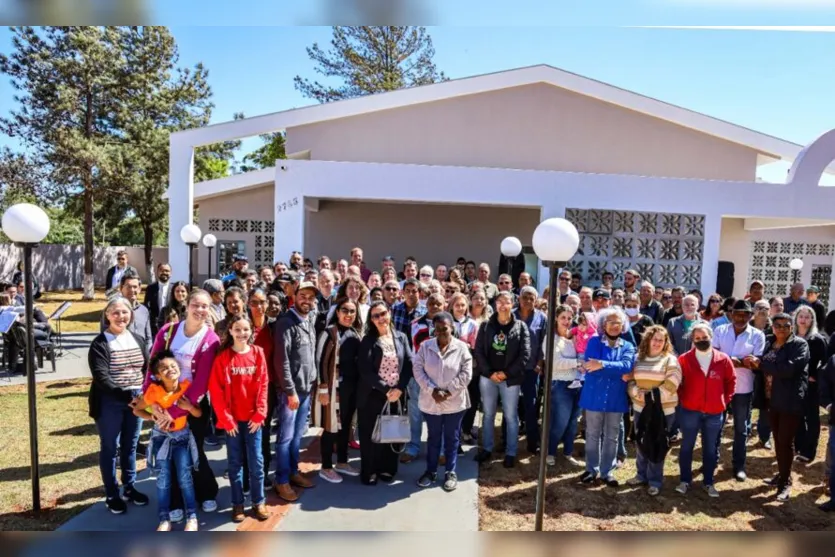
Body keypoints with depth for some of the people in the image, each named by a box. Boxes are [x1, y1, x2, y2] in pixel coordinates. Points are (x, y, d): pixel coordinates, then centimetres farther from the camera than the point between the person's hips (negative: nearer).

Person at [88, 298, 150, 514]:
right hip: (110, 403, -4)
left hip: (136, 400, 4)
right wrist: (125, 395, -28)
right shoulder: (100, 344, -9)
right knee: (110, 448, 8)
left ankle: (129, 488, 30)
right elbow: (101, 378, -18)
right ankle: (112, 495, 21)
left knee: (130, 446, 15)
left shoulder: (138, 340, 7)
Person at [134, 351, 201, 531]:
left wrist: (189, 407, -29)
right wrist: (154, 417, -20)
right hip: (161, 436, 0)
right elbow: (137, 410, -5)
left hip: (182, 435, 0)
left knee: (184, 476, -2)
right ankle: (165, 520, 14)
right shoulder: (154, 390, -19)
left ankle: (192, 517, 8)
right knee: (163, 478, 2)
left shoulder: (187, 387, -16)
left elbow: (199, 414, -9)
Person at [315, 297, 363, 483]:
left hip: (353, 386, 7)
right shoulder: (329, 332, -11)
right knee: (332, 426, 2)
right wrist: (323, 389, -16)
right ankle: (326, 468, 16)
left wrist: (360, 384, 13)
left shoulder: (356, 333, 9)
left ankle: (342, 462, 30)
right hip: (335, 386, -7)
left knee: (346, 425, 16)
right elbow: (321, 361, -14)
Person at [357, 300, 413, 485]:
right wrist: (386, 390, -18)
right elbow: (365, 371, -13)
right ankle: (369, 471, 21)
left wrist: (399, 388, -11)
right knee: (371, 434, 5)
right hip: (372, 395, -3)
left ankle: (387, 469, 27)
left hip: (396, 394, 3)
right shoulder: (368, 341, -5)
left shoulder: (401, 337, 4)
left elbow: (409, 364, 0)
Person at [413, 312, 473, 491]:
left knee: (452, 438, 12)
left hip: (454, 402, -1)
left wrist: (449, 392, -15)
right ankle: (431, 471, 31)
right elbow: (418, 370, -7)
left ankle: (450, 472, 28)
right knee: (433, 438, 16)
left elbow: (466, 374, -10)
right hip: (430, 401, 1)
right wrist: (433, 390, -16)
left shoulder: (461, 347, -7)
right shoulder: (425, 347, -4)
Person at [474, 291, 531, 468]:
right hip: (488, 376, 2)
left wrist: (506, 373, -12)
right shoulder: (486, 325, 3)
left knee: (511, 416, 5)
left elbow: (525, 354, -7)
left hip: (511, 378, -2)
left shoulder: (521, 327, -1)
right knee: (488, 414, 12)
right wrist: (489, 372, -11)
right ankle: (487, 449, 25)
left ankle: (510, 453, 17)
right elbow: (479, 351, -1)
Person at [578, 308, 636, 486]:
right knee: (592, 435, 10)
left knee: (612, 437, 11)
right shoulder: (594, 342, -2)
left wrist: (603, 365, -31)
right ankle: (592, 469, 24)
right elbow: (590, 365, -17)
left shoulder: (628, 347, 4)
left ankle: (607, 471, 25)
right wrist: (618, 373, -18)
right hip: (595, 396, -2)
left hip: (616, 399, 2)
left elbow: (626, 366, -16)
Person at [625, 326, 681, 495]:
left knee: (657, 446, 4)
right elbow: (631, 381, 5)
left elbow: (671, 385, -14)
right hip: (640, 408, 4)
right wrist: (638, 393, -13)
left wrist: (652, 395, -17)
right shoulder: (638, 359, 6)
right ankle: (642, 475, 31)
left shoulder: (670, 360, -6)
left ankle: (655, 481, 18)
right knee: (641, 443, 15)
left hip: (663, 410, -4)